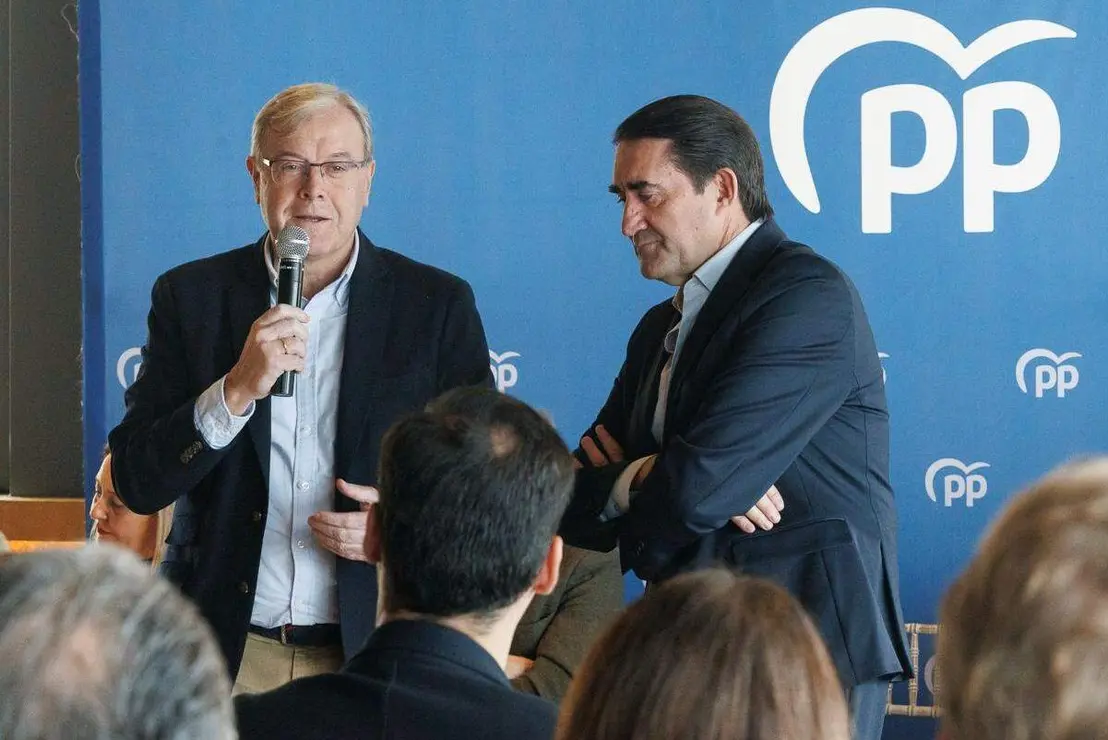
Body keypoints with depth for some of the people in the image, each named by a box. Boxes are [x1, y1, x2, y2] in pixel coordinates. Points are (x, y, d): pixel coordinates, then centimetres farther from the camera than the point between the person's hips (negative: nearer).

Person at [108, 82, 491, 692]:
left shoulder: (439, 305, 2)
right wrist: (237, 389, -19)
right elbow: (136, 483, -4)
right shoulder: (191, 295, 3)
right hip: (225, 656, 0)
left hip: (374, 655, 0)